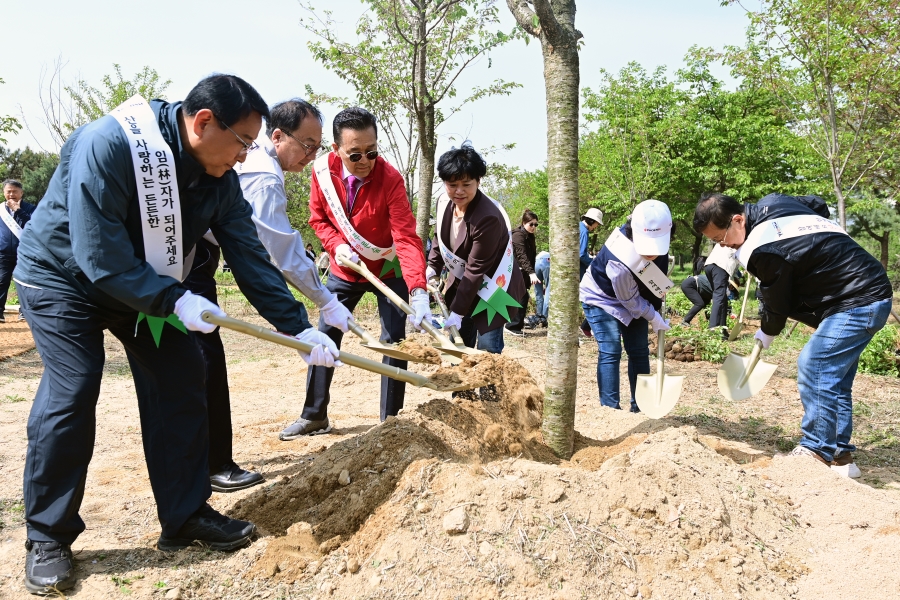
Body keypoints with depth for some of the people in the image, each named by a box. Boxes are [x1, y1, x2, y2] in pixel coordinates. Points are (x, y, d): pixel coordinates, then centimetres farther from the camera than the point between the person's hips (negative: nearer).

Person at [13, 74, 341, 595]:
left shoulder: (219, 177, -11)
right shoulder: (107, 145, -31)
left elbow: (251, 258, -10)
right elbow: (99, 255, -33)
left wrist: (298, 327, -14)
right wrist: (175, 300, -35)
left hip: (149, 283, 6)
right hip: (64, 274, -6)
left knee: (182, 380, -2)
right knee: (71, 393, -15)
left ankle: (186, 517, 10)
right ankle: (48, 538, 3)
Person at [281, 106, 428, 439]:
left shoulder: (390, 179, -27)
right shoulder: (322, 170, -15)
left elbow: (406, 238, -34)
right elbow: (318, 218, 1)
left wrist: (418, 291, -46)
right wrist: (337, 245, -20)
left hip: (387, 268, -3)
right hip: (345, 269, 4)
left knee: (394, 340, -4)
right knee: (325, 335, 6)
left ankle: (391, 421, 7)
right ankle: (314, 415, 19)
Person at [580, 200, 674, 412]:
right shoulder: (620, 262, -43)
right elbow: (630, 300, -25)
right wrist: (655, 319, -12)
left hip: (634, 297, 7)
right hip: (603, 298, -7)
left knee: (639, 351, 7)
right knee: (610, 351, -17)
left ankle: (641, 407, 16)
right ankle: (610, 408, -9)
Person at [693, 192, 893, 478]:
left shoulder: (761, 249, -25)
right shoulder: (771, 203, 3)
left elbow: (778, 303, -10)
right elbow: (819, 206, 24)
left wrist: (766, 333, 10)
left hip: (856, 304, -11)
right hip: (871, 293, 11)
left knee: (813, 367, -13)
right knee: (834, 375, 12)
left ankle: (818, 452, -4)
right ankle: (839, 454, 18)